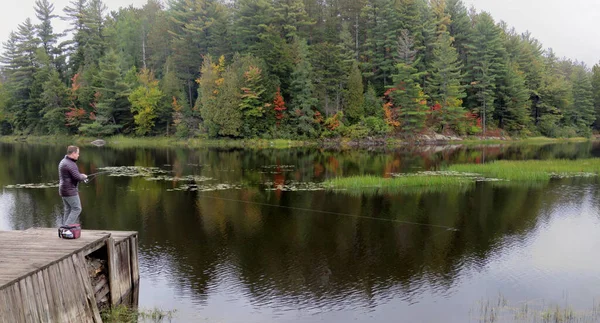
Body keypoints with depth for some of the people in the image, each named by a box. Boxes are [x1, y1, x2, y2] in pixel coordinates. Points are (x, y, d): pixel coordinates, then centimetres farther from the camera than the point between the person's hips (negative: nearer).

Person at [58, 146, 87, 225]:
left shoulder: (63, 162, 13)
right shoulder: (71, 164, -20)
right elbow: (78, 177, -23)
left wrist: (80, 175, 13)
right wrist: (84, 176, -1)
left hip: (63, 190, 10)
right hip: (70, 191, -10)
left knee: (68, 210, 14)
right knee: (76, 209, -3)